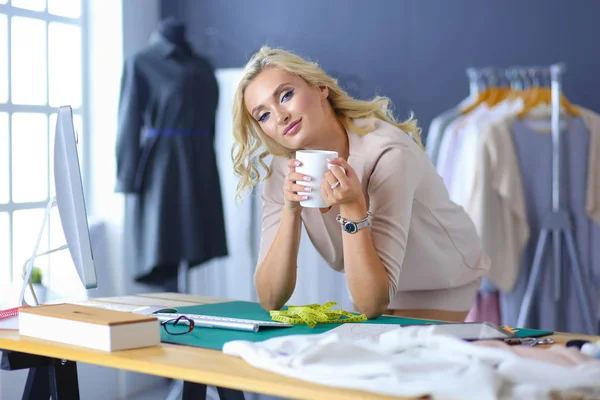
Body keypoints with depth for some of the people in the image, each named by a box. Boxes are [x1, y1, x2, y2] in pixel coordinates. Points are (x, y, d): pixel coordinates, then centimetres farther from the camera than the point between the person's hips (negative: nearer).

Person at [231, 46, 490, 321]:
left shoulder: (387, 155, -29)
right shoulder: (284, 169, -12)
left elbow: (372, 303, -31)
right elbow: (270, 299, -17)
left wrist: (353, 208, -41)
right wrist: (290, 211, -28)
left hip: (443, 286, -5)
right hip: (372, 285, 5)